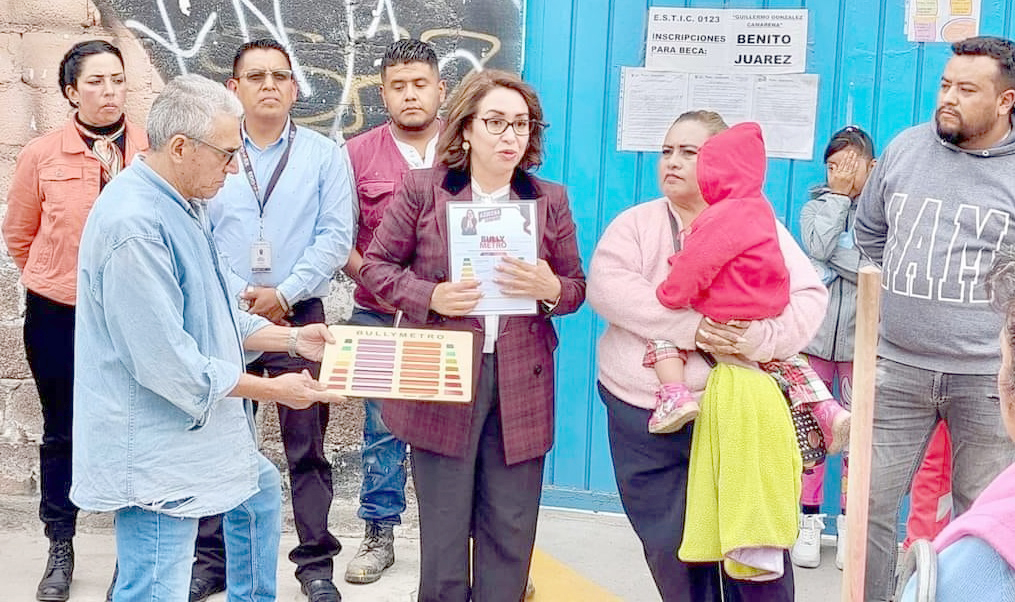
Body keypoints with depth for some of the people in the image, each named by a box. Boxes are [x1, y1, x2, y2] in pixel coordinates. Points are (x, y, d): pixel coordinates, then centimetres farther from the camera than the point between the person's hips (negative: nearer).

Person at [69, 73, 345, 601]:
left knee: (260, 495, 30)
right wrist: (273, 389, -16)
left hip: (198, 425, 11)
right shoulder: (134, 226, -25)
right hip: (154, 451, -11)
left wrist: (291, 339, 9)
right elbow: (166, 362, -26)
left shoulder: (182, 206, 9)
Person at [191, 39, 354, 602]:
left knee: (307, 445, 3)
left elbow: (335, 238, -4)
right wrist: (234, 298, -9)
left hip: (299, 316, -1)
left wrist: (283, 293, -12)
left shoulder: (324, 155, 2)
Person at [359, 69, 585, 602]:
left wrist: (550, 290, -13)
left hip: (521, 385, 2)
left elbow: (577, 287, 11)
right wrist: (430, 297, -15)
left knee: (511, 536, 8)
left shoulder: (550, 200, 7)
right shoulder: (422, 189, 0)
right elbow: (376, 265, 3)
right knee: (443, 532, 6)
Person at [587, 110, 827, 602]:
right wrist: (690, 327, -22)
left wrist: (761, 338, -21)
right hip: (646, 416, 1)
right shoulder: (635, 224, 7)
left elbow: (810, 296, -1)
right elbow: (607, 286, -11)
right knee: (673, 554, 6)